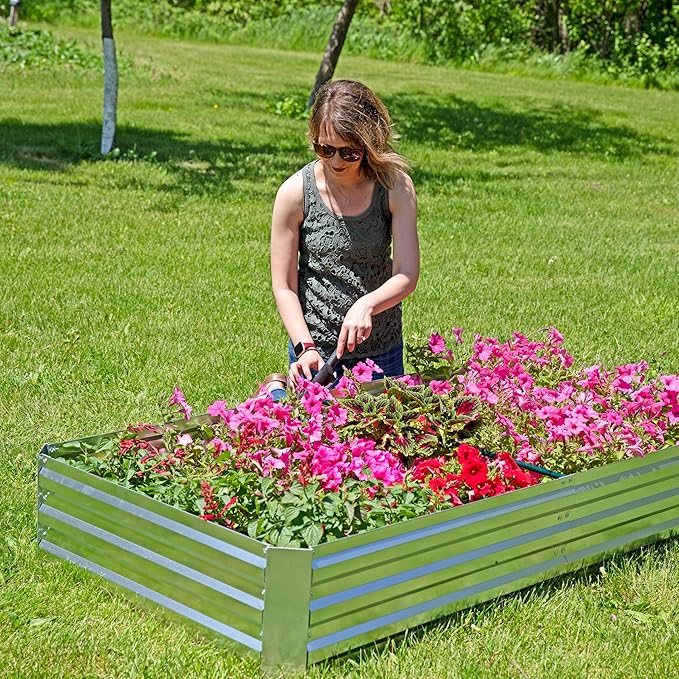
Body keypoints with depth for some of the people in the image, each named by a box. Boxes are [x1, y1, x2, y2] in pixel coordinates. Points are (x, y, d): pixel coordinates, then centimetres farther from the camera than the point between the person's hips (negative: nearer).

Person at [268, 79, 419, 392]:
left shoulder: (395, 187, -12)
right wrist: (305, 347, -23)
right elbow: (283, 287, -10)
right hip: (317, 348, -2)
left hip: (381, 348, 2)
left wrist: (366, 305, -36)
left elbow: (407, 275, -17)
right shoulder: (295, 193, -14)